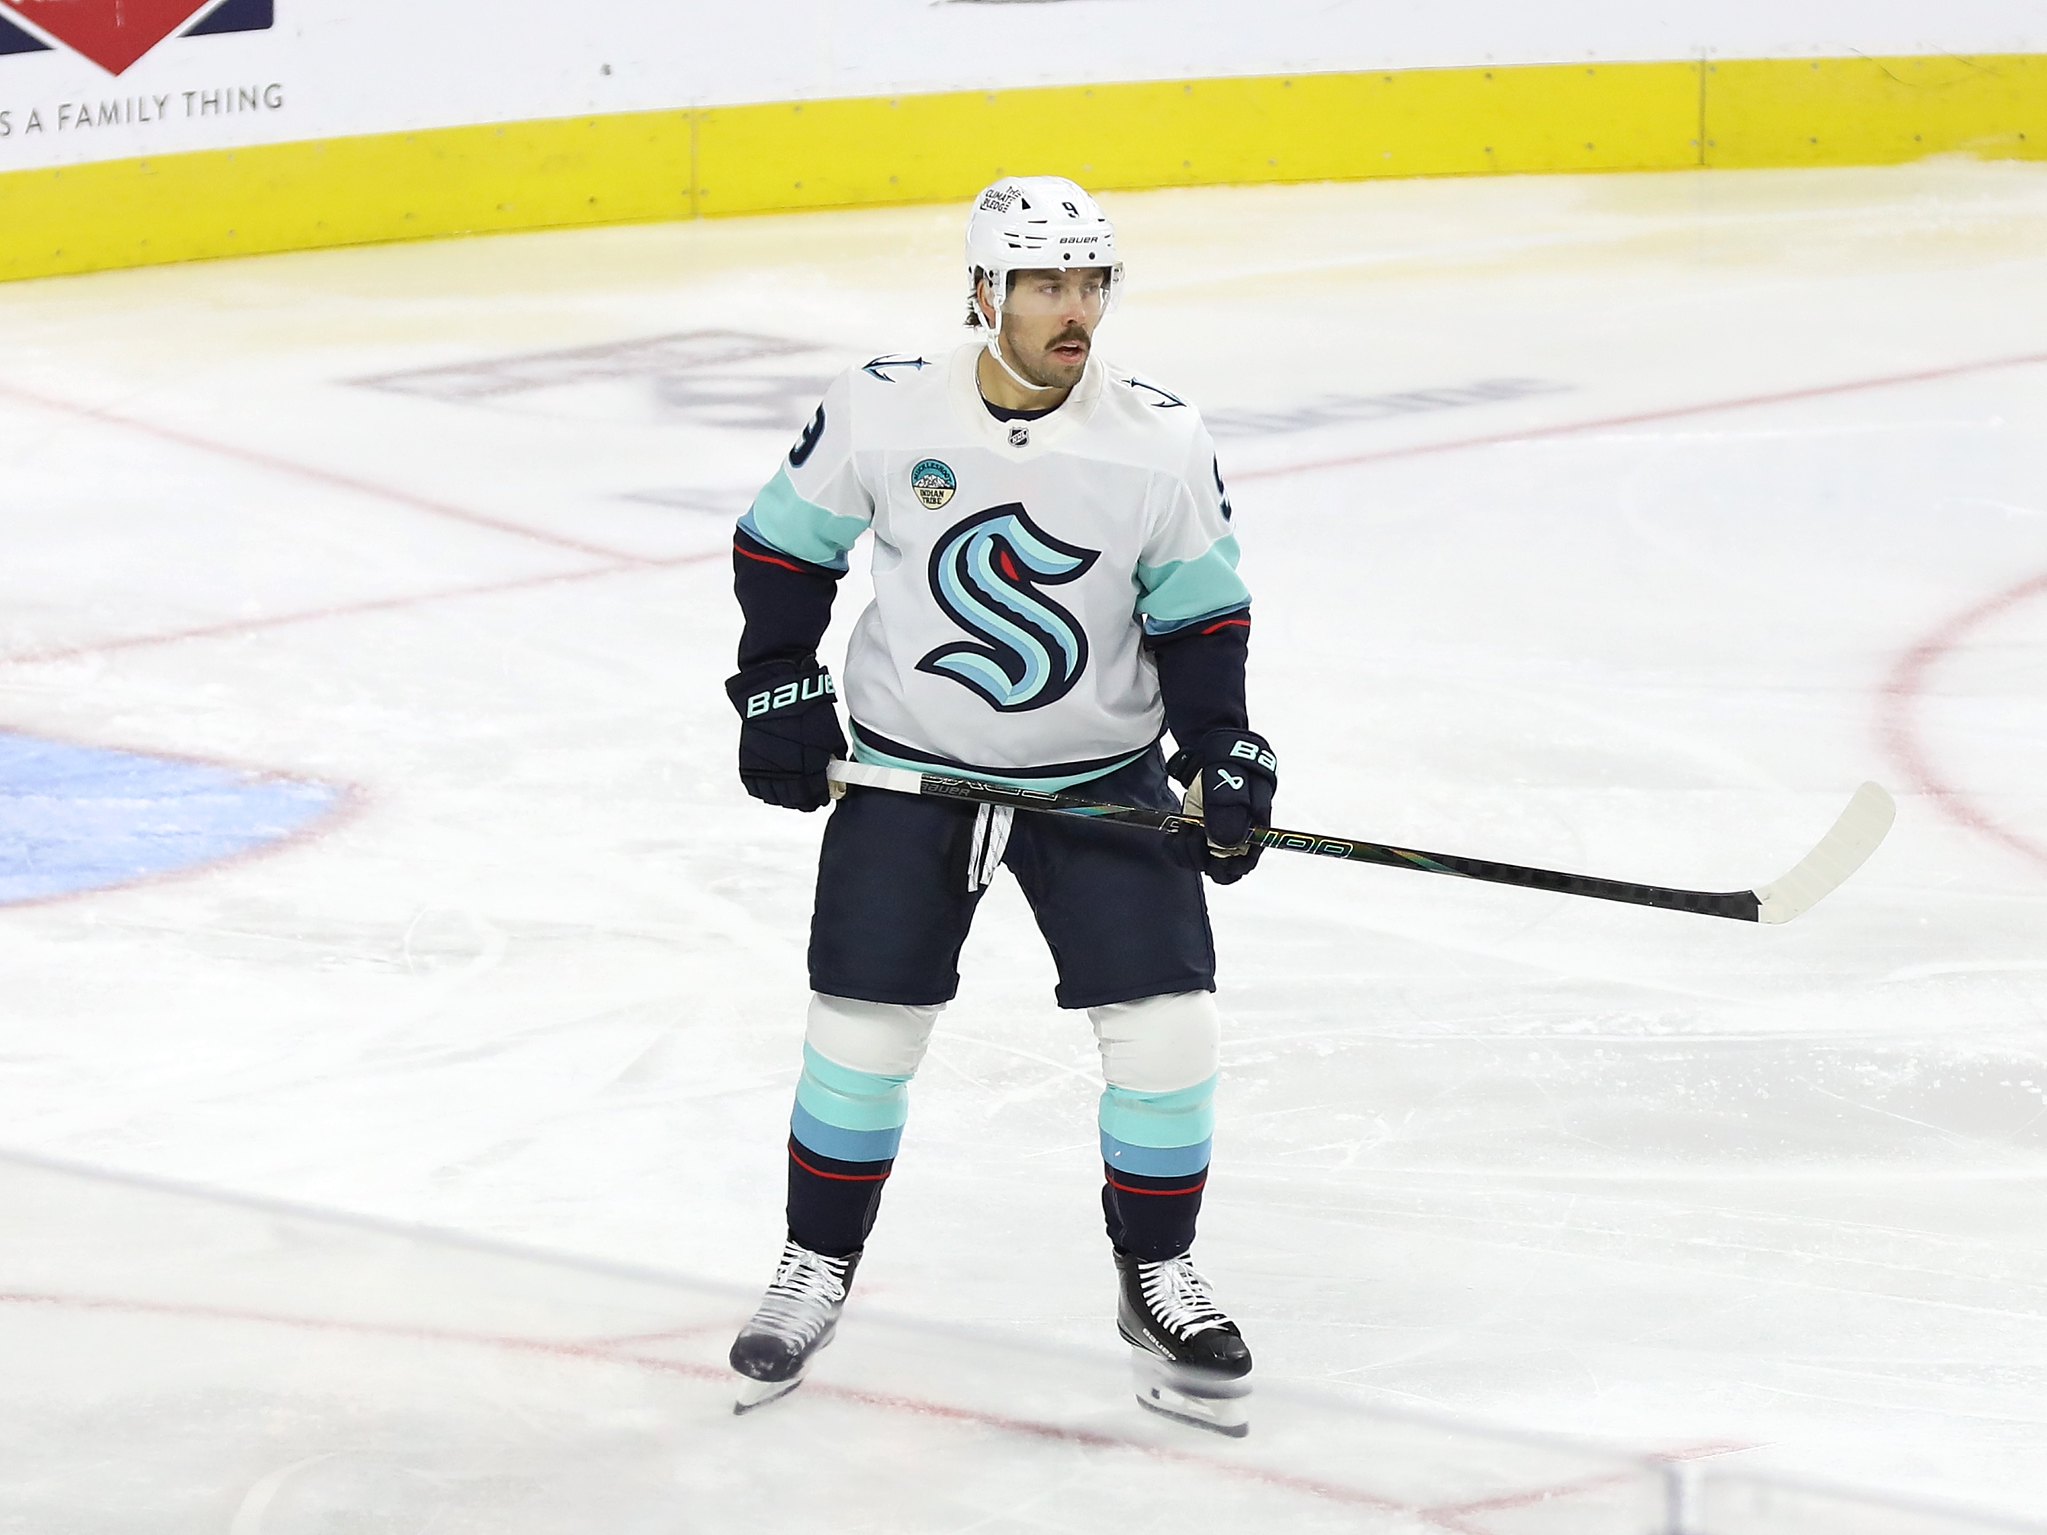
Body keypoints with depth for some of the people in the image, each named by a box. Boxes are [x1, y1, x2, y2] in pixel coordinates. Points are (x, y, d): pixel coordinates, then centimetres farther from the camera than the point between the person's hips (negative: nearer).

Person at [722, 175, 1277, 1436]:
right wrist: (781, 692, -3)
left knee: (1168, 1034, -7)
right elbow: (784, 545, 4)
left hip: (1103, 778, 1)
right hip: (907, 767, -1)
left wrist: (1222, 747, -9)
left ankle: (1158, 1279, 14)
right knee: (863, 1032, 1)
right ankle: (817, 1272, 22)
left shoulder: (1162, 441, -9)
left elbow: (1200, 613, 2)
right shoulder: (881, 411, -12)